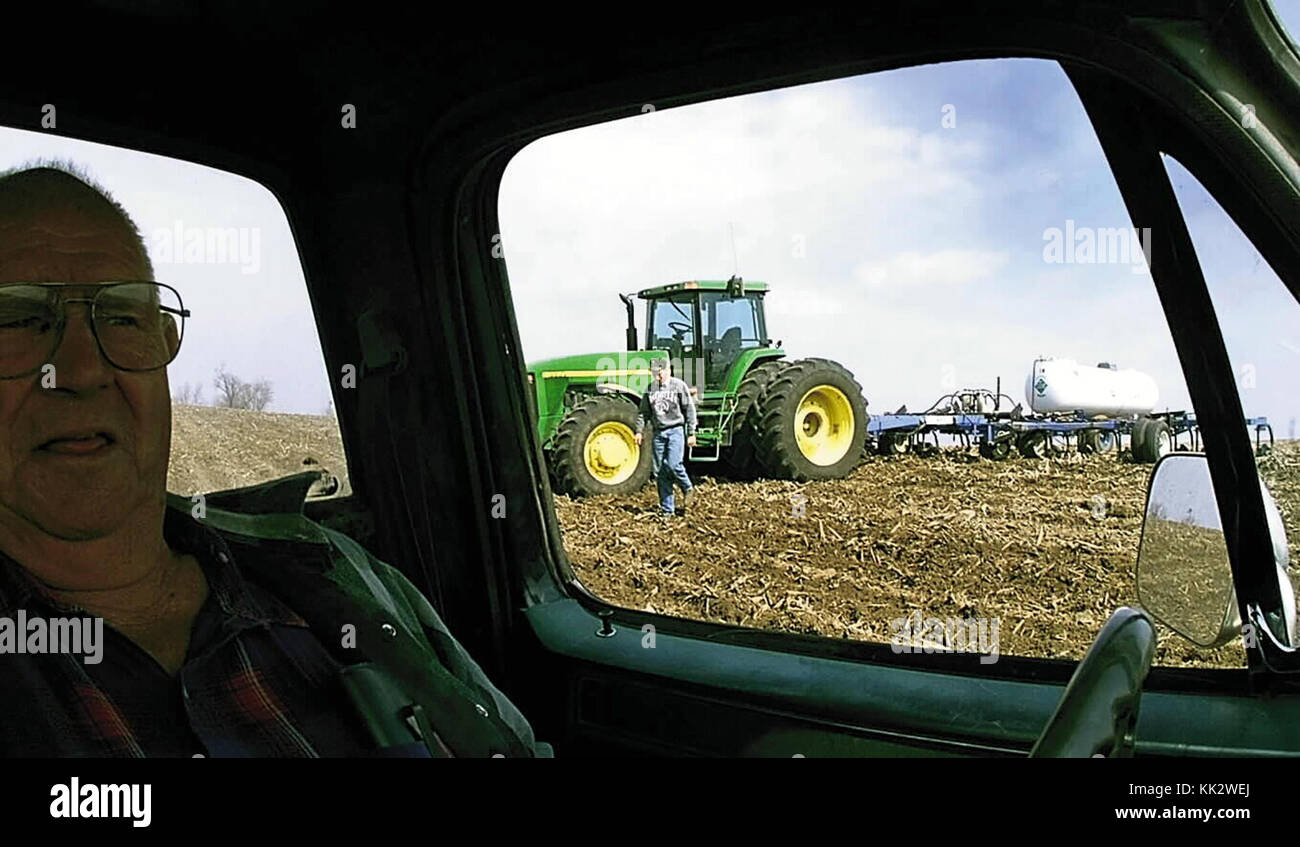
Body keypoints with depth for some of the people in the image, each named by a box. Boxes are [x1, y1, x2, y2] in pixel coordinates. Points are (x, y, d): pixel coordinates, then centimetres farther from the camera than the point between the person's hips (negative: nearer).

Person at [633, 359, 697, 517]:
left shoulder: (679, 385, -2)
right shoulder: (650, 389, 9)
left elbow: (689, 410, -1)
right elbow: (643, 412, 16)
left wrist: (691, 433, -4)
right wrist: (639, 430, 5)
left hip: (676, 430, -4)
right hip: (658, 433, 4)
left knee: (673, 465, -19)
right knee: (660, 471, 2)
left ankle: (687, 488, 12)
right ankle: (667, 509, 9)